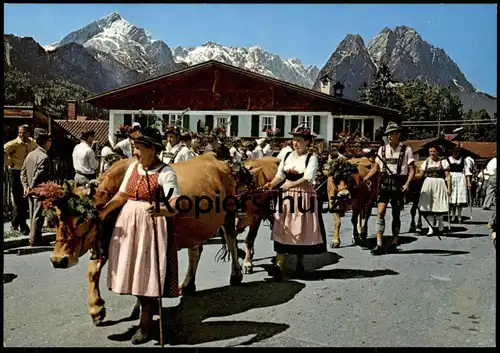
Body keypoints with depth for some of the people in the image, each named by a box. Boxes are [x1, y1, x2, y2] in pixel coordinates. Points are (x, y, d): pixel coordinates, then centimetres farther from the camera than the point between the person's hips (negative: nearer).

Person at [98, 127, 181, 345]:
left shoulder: (165, 173, -14)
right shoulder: (133, 167, 8)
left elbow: (176, 204, -24)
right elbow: (122, 196, 11)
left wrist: (161, 210, -43)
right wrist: (104, 210, -1)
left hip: (152, 227, -6)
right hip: (128, 224, 7)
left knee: (148, 274, 0)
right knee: (135, 271, 13)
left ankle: (146, 325, 15)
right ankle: (147, 308, 35)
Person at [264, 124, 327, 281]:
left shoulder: (311, 158, -5)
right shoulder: (287, 155, 9)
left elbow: (307, 178, -17)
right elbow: (280, 175, 9)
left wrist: (291, 184, -29)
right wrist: (271, 184, -9)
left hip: (304, 196, -3)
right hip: (287, 196, 4)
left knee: (301, 229, 5)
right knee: (283, 228, -3)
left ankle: (300, 263, 23)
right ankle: (279, 266, -4)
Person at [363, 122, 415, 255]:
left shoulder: (406, 150, -3)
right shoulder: (382, 149, 8)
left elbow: (412, 169, -4)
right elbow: (375, 167, 12)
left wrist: (407, 183, -19)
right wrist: (364, 179, 0)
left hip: (398, 184, -2)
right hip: (385, 182, 2)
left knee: (396, 214, 7)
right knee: (380, 212, -8)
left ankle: (394, 243, 22)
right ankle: (379, 244, -7)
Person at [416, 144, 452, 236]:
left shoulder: (443, 162, 2)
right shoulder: (426, 162, 12)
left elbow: (448, 176, -1)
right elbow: (420, 174, 8)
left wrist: (449, 188, -8)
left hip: (439, 184, -3)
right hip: (428, 184, 3)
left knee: (439, 205, -1)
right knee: (428, 206, 0)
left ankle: (440, 223, 27)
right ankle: (431, 228, 6)